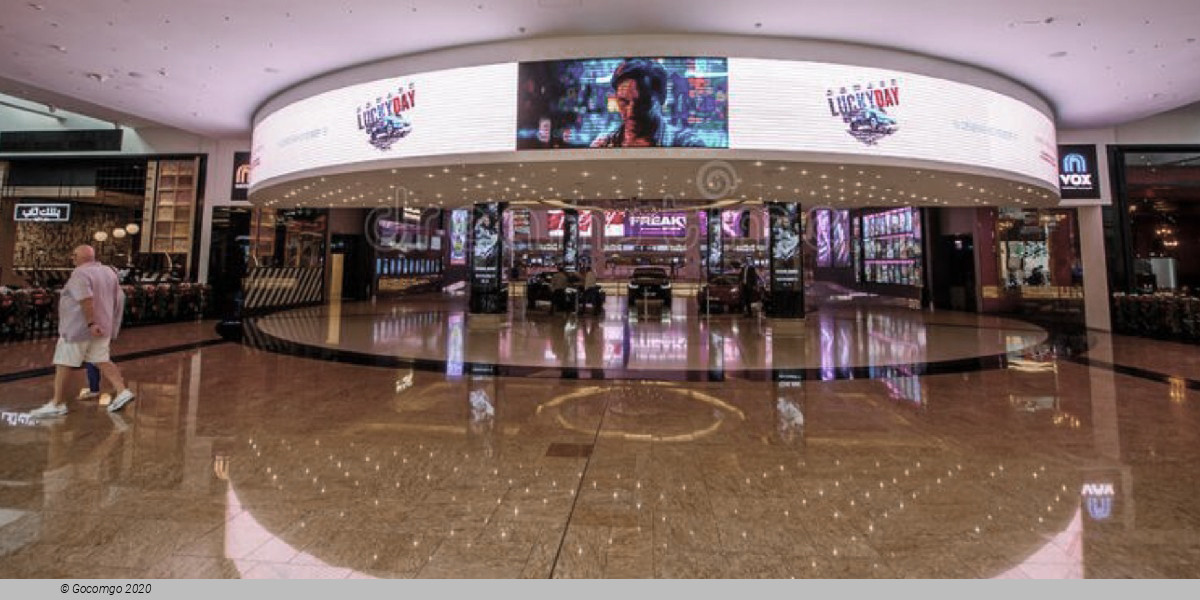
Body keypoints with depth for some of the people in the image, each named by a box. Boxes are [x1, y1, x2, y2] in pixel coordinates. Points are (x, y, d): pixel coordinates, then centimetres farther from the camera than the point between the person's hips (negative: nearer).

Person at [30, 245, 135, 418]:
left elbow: (86, 300, -27)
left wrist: (91, 323, -29)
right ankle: (122, 391, -3)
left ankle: (57, 404, 8)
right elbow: (118, 297, 14)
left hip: (79, 327, -8)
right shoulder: (108, 272, 10)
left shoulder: (80, 273, -15)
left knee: (63, 363, 2)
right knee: (102, 361, 8)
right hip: (102, 326, 8)